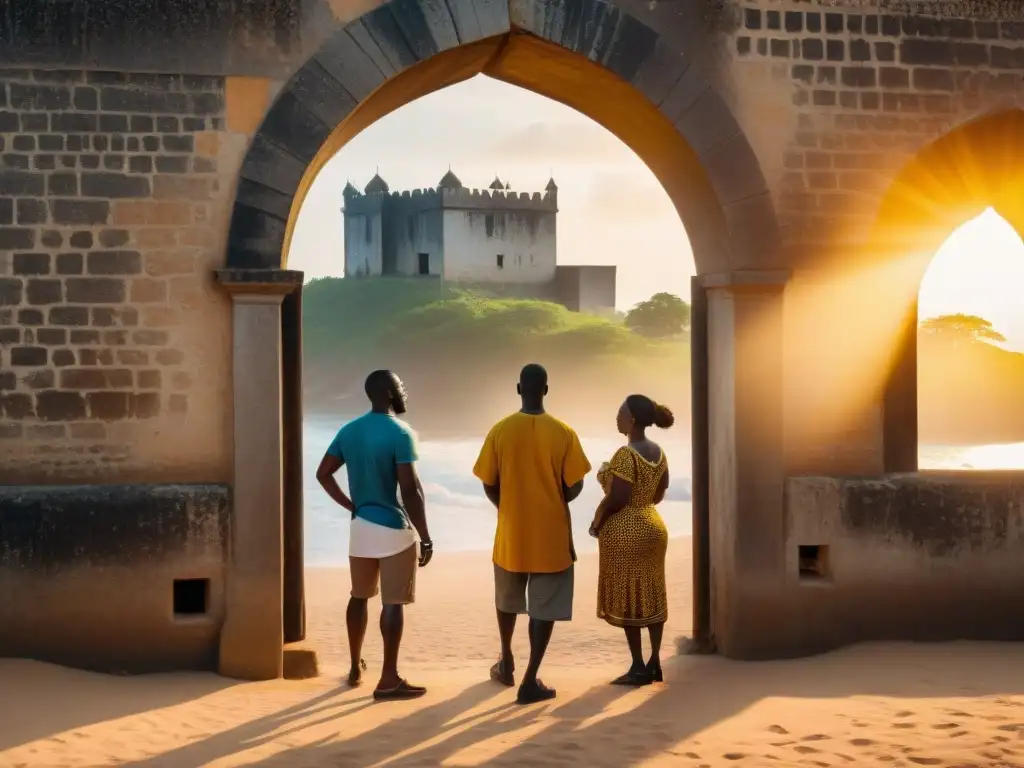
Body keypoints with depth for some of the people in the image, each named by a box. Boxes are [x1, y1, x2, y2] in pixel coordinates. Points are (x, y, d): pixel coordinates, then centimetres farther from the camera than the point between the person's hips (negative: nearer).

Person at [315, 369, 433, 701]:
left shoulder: (348, 431, 5)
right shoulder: (400, 433, -17)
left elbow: (323, 473, 9)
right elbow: (410, 489, -21)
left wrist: (351, 506, 14)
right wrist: (425, 537, -16)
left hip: (361, 527, 7)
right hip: (395, 529, -7)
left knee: (359, 597, 17)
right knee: (393, 603, -2)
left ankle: (356, 667, 28)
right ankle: (389, 680, -1)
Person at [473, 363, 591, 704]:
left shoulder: (500, 431, -7)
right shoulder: (563, 433, -10)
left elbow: (489, 485, -2)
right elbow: (574, 486, -8)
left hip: (512, 533, 2)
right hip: (552, 535, -2)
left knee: (508, 600, 23)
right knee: (545, 607, 4)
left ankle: (506, 664, 37)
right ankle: (530, 681, 2)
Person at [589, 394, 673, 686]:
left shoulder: (625, 454, -20)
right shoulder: (658, 452, 6)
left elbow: (617, 498, -22)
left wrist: (597, 523, -9)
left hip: (624, 532, -8)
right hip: (653, 526, 8)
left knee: (626, 598, -1)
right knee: (651, 596, 11)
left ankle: (638, 668, 1)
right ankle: (655, 663, 15)